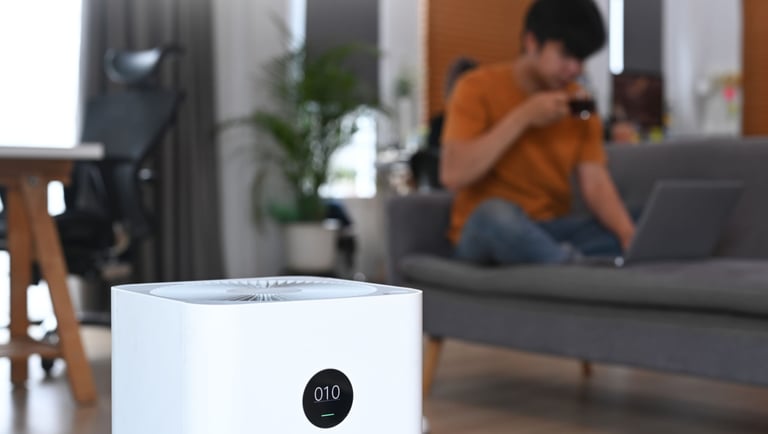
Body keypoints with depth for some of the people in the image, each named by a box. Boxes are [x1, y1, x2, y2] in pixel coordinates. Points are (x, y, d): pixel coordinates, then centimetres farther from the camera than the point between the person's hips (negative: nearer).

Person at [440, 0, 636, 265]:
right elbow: (453, 175, -19)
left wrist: (629, 235, -23)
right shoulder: (479, 88, -7)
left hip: (553, 233, 4)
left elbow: (595, 183, -4)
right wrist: (522, 117, -19)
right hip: (483, 233, -4)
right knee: (497, 212, -39)